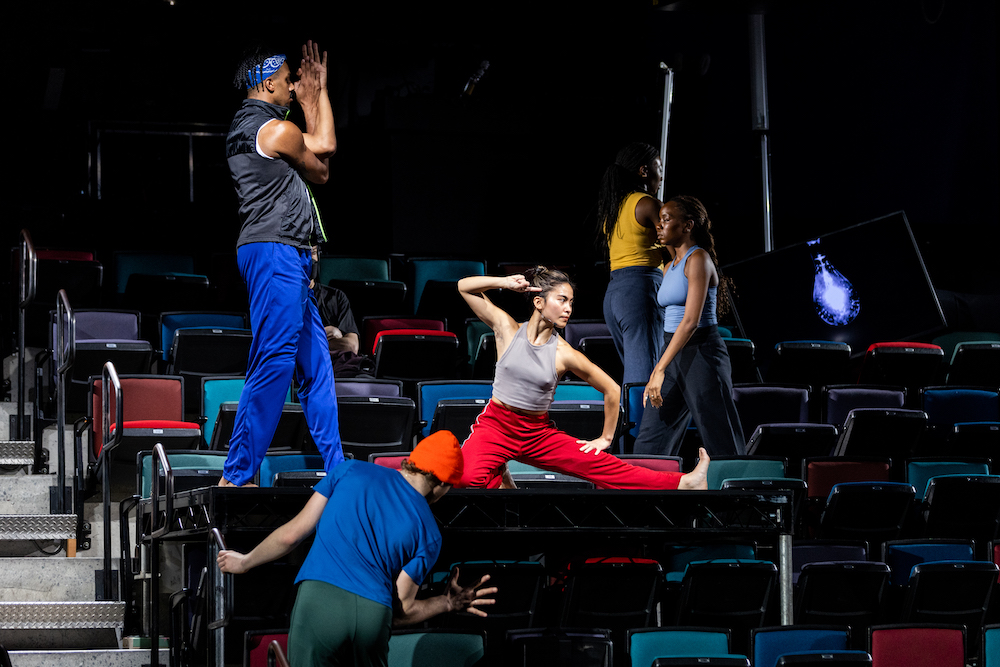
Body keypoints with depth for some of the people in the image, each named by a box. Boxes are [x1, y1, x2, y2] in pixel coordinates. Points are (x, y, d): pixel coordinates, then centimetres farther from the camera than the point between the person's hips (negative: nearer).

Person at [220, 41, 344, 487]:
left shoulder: (245, 126, 20)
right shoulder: (276, 130, -12)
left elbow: (320, 145, 25)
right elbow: (321, 170, 6)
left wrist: (314, 93, 25)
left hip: (283, 258, 11)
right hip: (276, 252, -11)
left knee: (315, 362, 12)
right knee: (274, 363, -12)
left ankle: (336, 467, 16)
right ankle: (236, 476, -13)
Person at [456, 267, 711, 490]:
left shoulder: (565, 355, -9)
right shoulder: (507, 329, -8)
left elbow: (611, 390, 2)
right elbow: (464, 286, -5)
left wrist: (605, 438, 7)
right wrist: (505, 283, -15)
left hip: (538, 433, 1)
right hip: (495, 426, -1)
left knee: (603, 466, -7)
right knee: (469, 476, -32)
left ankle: (680, 484, -7)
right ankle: (498, 480, 2)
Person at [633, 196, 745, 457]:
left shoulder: (699, 259, -11)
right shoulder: (669, 268, 16)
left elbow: (691, 321, -19)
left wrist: (660, 370, -23)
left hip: (701, 354, -9)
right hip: (674, 355, 9)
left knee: (721, 445, -4)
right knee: (649, 444, 4)